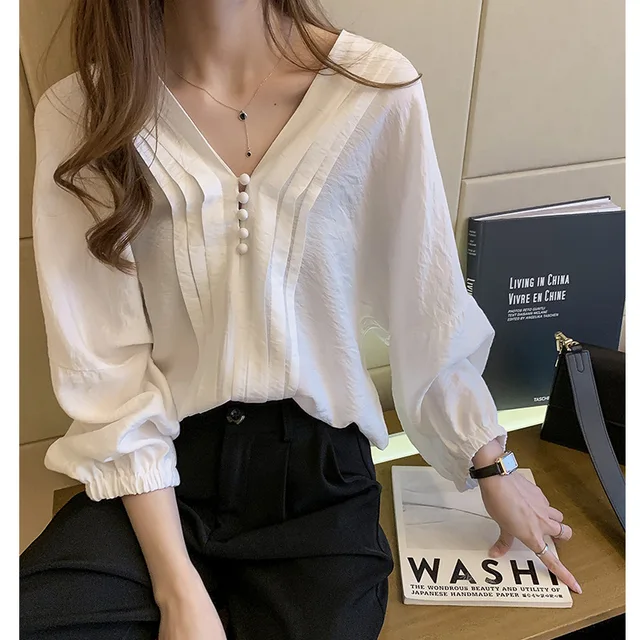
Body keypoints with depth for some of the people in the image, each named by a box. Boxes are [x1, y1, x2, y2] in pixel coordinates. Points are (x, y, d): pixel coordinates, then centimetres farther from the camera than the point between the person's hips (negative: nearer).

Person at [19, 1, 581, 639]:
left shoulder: (379, 89, -9)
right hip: (161, 476, 1)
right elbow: (104, 368, -9)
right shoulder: (80, 113, -8)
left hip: (316, 472, 1)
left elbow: (430, 308, -1)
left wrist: (493, 467, 10)